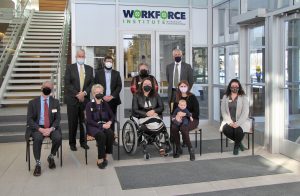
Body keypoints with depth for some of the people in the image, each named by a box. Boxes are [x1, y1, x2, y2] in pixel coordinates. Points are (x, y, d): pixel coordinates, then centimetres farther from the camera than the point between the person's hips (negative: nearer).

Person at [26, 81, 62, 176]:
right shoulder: (33, 102, 2)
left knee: (58, 138, -29)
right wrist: (40, 129, -19)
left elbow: (57, 119, 2)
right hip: (37, 128, -1)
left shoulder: (55, 102, 7)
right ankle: (38, 164, -17)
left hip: (51, 127, 1)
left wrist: (51, 129, -18)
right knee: (38, 138, -34)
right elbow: (29, 119, -4)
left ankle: (51, 157, 0)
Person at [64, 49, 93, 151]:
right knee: (73, 122, 2)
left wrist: (84, 93, -9)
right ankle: (72, 143, 12)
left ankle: (83, 142, 18)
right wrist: (77, 94, -12)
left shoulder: (89, 69, 11)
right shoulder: (70, 68, 2)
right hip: (72, 99, -2)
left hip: (85, 99, 3)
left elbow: (92, 83, 7)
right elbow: (67, 83, -6)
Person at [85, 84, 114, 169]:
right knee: (101, 135, -35)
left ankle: (105, 156, -17)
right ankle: (100, 159, -24)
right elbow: (89, 120, -7)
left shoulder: (105, 104, 13)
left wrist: (109, 122, -9)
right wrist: (101, 125, -17)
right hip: (93, 126, -3)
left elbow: (112, 116, 15)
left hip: (105, 125, 3)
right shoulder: (89, 105, 1)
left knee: (110, 133, -30)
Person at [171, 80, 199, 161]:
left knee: (183, 128, -34)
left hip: (192, 119, -3)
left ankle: (191, 149, -18)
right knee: (173, 128, -28)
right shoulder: (177, 98, 8)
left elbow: (196, 113, -9)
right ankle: (178, 148, -10)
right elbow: (174, 111, 12)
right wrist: (176, 116, -11)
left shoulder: (192, 97, -4)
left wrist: (184, 114, -21)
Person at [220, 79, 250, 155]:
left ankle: (236, 146, 2)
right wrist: (230, 122, -14)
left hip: (241, 122, -1)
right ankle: (239, 143, 1)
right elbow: (223, 112, 2)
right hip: (229, 121, 2)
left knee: (238, 130, -33)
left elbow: (245, 113, -7)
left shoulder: (243, 98, 3)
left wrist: (237, 123, -20)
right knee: (226, 129, -31)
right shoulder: (225, 97, 8)